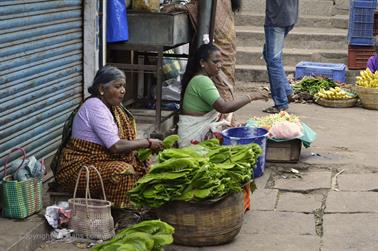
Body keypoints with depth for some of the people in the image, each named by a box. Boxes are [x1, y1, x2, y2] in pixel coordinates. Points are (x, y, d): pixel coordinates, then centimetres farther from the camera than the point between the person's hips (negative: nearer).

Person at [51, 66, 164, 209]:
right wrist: (147, 143, -17)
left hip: (97, 161, 10)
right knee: (122, 171, -29)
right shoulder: (95, 106, -20)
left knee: (140, 163, 4)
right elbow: (115, 146, -26)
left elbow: (121, 141, 7)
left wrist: (146, 147, -9)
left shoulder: (111, 106, 9)